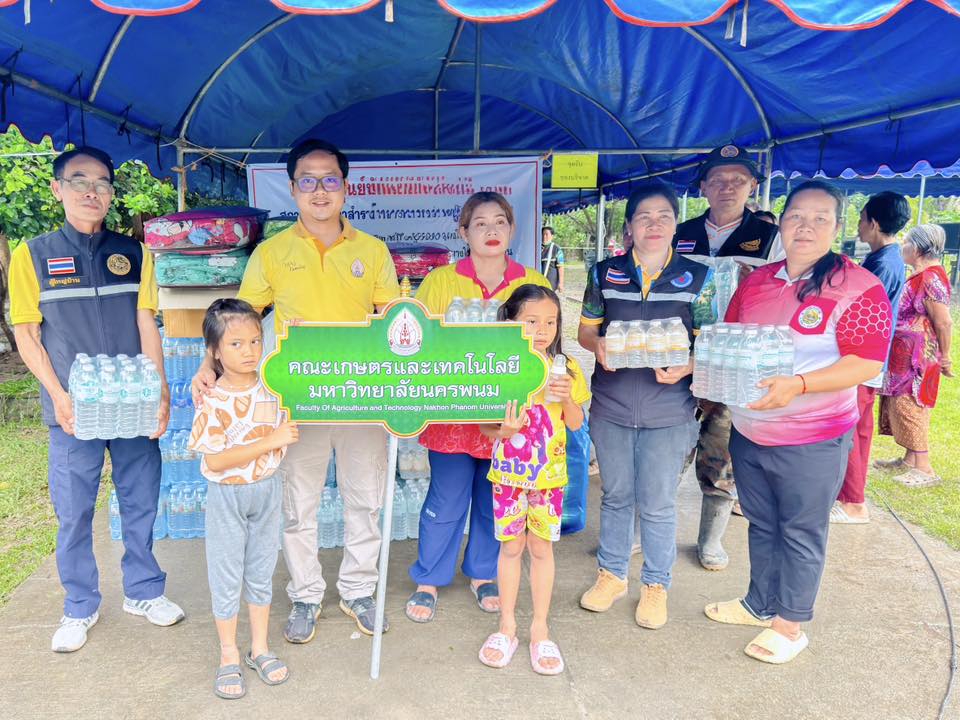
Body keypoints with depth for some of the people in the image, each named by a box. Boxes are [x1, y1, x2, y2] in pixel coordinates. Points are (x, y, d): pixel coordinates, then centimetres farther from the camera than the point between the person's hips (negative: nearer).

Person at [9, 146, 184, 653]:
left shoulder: (133, 253, 6)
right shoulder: (33, 255, 2)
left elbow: (147, 327, 4)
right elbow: (26, 335, 1)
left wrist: (160, 393, -5)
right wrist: (60, 396, -10)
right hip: (73, 412, -1)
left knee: (141, 503, 10)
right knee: (74, 511, 7)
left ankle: (144, 591, 29)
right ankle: (80, 607, 26)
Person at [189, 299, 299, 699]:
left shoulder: (272, 388, -5)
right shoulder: (213, 401, -19)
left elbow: (286, 439, 11)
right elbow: (215, 461, -25)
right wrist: (270, 441, -28)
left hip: (268, 490, 4)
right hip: (227, 496, -4)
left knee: (261, 572, 17)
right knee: (227, 578, 10)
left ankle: (260, 648, 34)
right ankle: (229, 657, 28)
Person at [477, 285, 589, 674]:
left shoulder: (566, 368, -1)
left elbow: (576, 424, 2)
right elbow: (484, 425, -5)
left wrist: (567, 397, -16)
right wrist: (503, 431, -26)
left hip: (549, 472, 1)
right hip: (509, 470, -1)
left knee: (541, 546, 9)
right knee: (511, 546, 9)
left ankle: (540, 628, 25)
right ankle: (507, 626, 25)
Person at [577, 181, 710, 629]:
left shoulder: (698, 277, 0)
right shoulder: (605, 273, 4)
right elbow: (585, 329, 8)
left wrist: (685, 367, -20)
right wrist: (598, 345, -15)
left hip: (669, 411, -2)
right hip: (611, 407, 2)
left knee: (658, 504, 7)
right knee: (615, 495, 16)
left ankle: (656, 585, 27)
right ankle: (612, 574, 34)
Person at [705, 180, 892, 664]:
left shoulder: (859, 287, -12)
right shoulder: (756, 281, 5)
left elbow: (867, 363, -18)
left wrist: (797, 385, -30)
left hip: (812, 442, -5)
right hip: (748, 431, 6)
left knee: (801, 532, 10)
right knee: (761, 524, 20)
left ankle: (789, 624, 27)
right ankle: (760, 604, 40)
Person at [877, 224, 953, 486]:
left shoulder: (931, 278, -19)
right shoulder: (921, 275, 12)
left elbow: (944, 323, -18)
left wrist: (944, 358, -9)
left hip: (917, 356, -10)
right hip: (904, 355, 10)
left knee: (909, 405, -5)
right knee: (902, 404, 15)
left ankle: (924, 469, 2)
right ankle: (909, 459, 25)